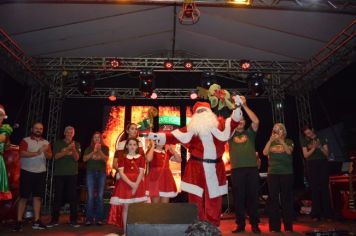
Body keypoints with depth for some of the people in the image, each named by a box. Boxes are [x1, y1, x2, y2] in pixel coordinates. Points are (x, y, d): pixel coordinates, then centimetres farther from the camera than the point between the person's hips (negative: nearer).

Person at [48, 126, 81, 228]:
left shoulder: (76, 144, 9)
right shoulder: (58, 143, 6)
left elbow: (76, 158, -1)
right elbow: (56, 156, -6)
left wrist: (73, 149, -19)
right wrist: (68, 149, -18)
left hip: (72, 174, 0)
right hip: (59, 173, 0)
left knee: (72, 196, -2)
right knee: (58, 197, 1)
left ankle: (73, 220, 3)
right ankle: (54, 220, 9)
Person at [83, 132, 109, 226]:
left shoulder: (105, 148, 9)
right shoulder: (89, 148, 11)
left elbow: (106, 159, -4)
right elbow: (84, 159, -2)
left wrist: (99, 151, -16)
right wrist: (93, 151, -12)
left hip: (101, 173, 0)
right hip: (90, 172, 0)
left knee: (100, 196, -2)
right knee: (90, 196, -5)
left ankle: (99, 218, 4)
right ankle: (89, 218, 1)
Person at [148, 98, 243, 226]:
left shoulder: (219, 124, 8)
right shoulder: (191, 128, 7)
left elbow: (233, 122, -2)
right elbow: (175, 136, 1)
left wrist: (237, 107, -15)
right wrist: (157, 136, -9)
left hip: (215, 168, 1)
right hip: (197, 169, 0)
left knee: (214, 200, 5)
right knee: (196, 199, 2)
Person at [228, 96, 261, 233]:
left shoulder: (250, 133, 13)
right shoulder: (231, 134, 12)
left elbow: (256, 121, -3)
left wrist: (244, 106, -7)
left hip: (252, 168, 1)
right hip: (236, 169, 0)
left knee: (253, 196, 4)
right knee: (239, 197, 3)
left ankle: (255, 224, 15)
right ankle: (240, 224, 13)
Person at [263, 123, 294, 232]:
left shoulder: (289, 142, 7)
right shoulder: (271, 143, 11)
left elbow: (289, 151, -13)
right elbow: (265, 153, -6)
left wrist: (281, 140, -21)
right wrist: (270, 140, -15)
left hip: (287, 173, -1)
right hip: (272, 174, 2)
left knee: (286, 199, 2)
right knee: (273, 200, 1)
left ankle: (288, 227, 11)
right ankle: (274, 227, 8)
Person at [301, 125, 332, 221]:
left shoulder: (321, 139, 7)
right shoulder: (305, 142, 6)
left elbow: (327, 154, 3)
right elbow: (306, 155, -3)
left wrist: (320, 147, -13)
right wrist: (313, 148, -15)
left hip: (323, 164, 0)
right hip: (312, 165, 0)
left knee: (324, 188, -2)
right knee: (314, 189, 0)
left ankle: (327, 213, 3)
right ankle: (316, 214, 3)